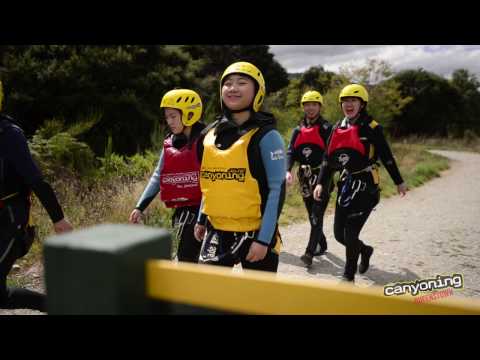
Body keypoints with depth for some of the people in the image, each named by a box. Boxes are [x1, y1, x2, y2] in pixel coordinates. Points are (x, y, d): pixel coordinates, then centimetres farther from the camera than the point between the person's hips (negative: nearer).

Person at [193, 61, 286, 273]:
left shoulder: (266, 136, -11)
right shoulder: (211, 133, 6)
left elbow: (277, 190, -12)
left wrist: (263, 239, -16)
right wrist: (201, 220, 19)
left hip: (255, 233, -4)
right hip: (217, 232, 5)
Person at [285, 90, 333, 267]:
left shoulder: (326, 128, -4)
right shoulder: (298, 130, 11)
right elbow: (291, 152, 3)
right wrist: (288, 171, -15)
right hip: (305, 177, 6)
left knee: (317, 216, -11)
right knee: (312, 215, 14)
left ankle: (310, 252, -11)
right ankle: (322, 245, 31)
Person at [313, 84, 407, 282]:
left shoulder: (372, 128, -7)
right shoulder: (338, 128, 9)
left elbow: (387, 157, -1)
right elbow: (328, 158, 10)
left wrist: (399, 182, 5)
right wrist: (320, 183, 1)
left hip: (366, 186, -6)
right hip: (345, 184, 6)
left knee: (350, 233, -8)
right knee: (339, 234, 8)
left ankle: (349, 276, 10)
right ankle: (365, 250, 38)